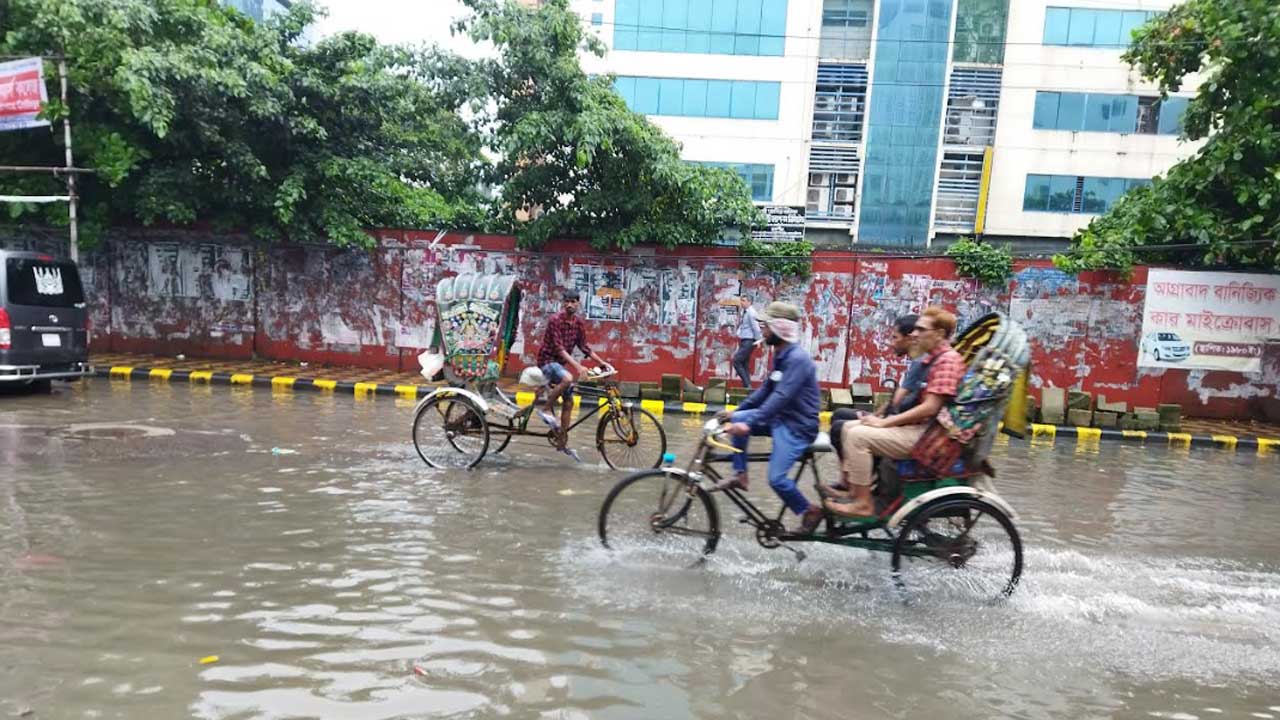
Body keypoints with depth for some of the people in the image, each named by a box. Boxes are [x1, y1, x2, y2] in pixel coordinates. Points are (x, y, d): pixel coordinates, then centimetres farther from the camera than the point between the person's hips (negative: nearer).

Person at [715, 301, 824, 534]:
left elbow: (781, 397, -31)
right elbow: (765, 389, 14)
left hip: (797, 426, -9)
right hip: (781, 418, 9)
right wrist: (737, 411, 9)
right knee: (738, 419, -5)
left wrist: (749, 424, -37)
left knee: (776, 478, -16)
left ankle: (810, 511, 9)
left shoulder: (797, 359, -23)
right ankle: (740, 475, 3)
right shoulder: (780, 356, 8)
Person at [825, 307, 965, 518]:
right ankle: (849, 488, 9)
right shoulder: (930, 357, 14)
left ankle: (863, 503, -12)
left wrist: (884, 422, -17)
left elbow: (929, 408, -22)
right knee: (849, 427, 7)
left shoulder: (948, 360, -15)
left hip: (926, 433, -10)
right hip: (914, 424, 10)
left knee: (858, 435, -22)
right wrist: (882, 418, 5)